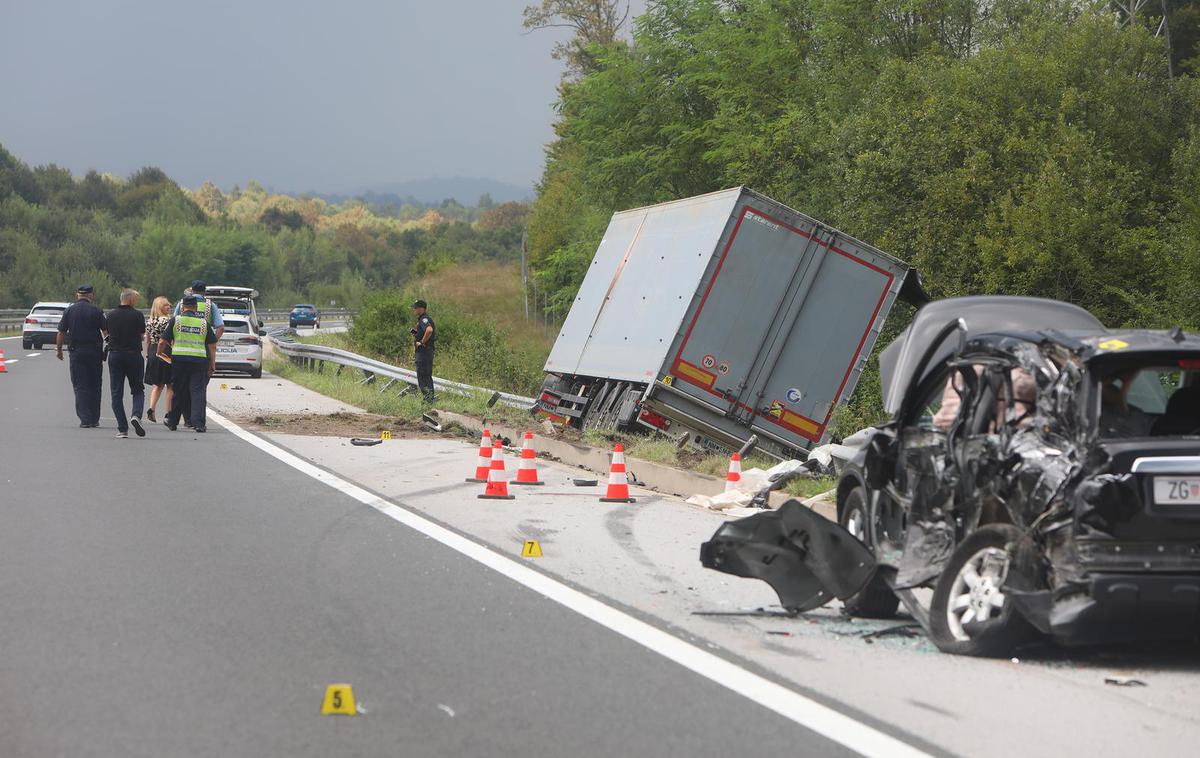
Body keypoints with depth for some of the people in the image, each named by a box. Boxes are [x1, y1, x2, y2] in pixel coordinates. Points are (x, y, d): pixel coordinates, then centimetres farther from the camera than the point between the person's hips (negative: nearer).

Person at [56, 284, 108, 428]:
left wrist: (59, 350, 14)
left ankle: (85, 419, -9)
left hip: (76, 351, 0)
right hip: (94, 350, 0)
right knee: (95, 386, 10)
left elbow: (61, 333, 2)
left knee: (80, 385, 2)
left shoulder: (69, 311, 1)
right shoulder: (96, 311, -3)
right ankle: (94, 419, 13)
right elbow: (106, 332, -5)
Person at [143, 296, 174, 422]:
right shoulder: (167, 320, -13)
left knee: (157, 384, 16)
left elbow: (147, 341, 12)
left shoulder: (149, 322, 7)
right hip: (166, 354, -6)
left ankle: (151, 408, -1)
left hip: (153, 354, 6)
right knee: (170, 385, 4)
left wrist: (147, 356, 19)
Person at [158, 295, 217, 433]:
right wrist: (213, 364, 12)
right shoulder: (204, 322, 9)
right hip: (199, 361, 0)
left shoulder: (175, 320, 4)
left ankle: (172, 421, 24)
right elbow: (212, 345, 7)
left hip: (179, 359, 0)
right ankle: (199, 423, -11)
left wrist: (159, 354, 21)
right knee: (198, 392, 0)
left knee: (178, 392, 12)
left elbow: (163, 342, 3)